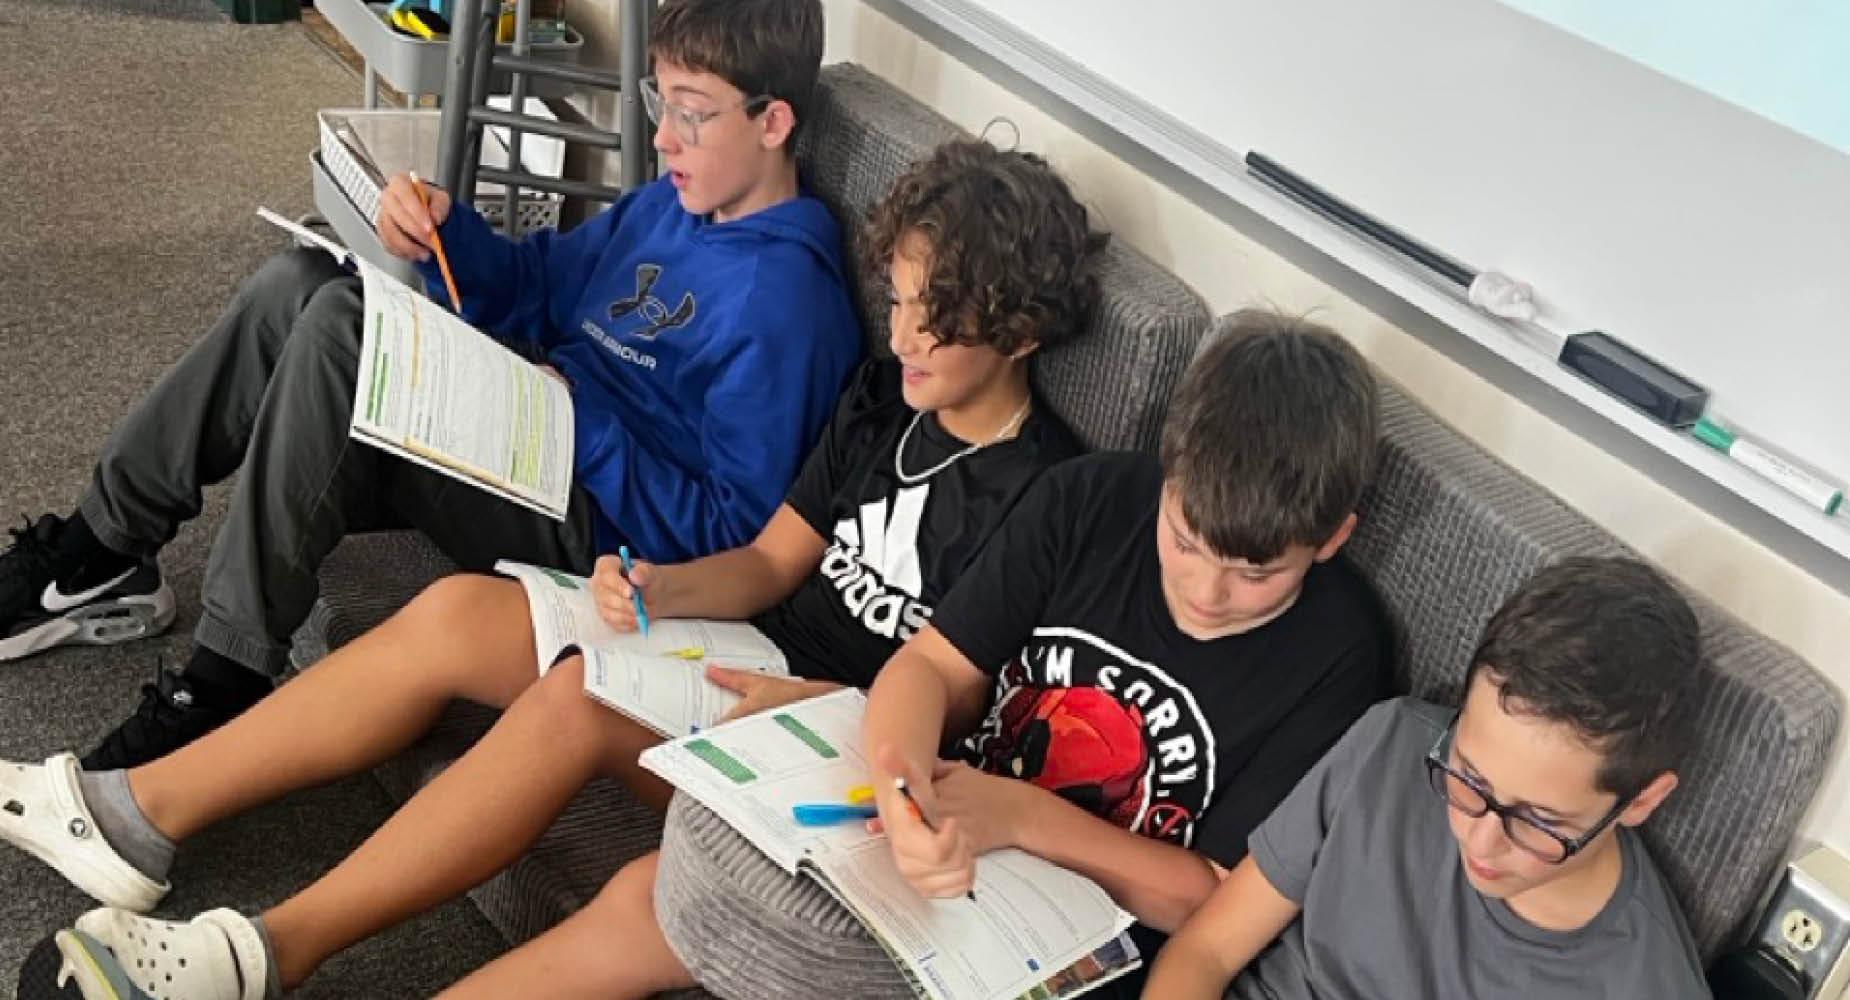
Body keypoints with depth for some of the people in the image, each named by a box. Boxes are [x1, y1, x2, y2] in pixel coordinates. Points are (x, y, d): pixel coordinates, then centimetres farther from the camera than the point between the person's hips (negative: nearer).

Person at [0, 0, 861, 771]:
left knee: (337, 325, -22)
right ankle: (102, 548, 7)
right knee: (298, 284, 1)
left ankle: (224, 681, -17)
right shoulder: (675, 202, 10)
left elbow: (737, 538, -21)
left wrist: (587, 425, -23)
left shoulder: (782, 294, -18)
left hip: (588, 529, -9)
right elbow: (534, 287, 20)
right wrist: (443, 229, -1)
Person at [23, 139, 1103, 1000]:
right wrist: (657, 588, -9)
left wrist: (802, 708, -26)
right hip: (759, 638, 8)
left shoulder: (1044, 495, -15)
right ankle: (143, 807, -4)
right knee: (457, 612, -9)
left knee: (580, 698, -31)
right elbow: (770, 562, 9)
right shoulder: (885, 401, 7)